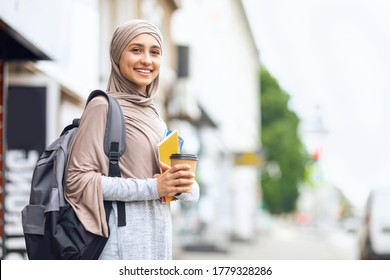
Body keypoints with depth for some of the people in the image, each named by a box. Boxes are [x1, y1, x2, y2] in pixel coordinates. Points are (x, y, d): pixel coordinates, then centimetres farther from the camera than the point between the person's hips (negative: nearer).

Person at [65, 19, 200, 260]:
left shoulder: (154, 116, 15)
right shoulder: (104, 107, -6)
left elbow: (191, 191, 16)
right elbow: (78, 179, -14)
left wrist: (184, 184, -8)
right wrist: (152, 187, -17)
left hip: (158, 236, 7)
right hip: (123, 237, -7)